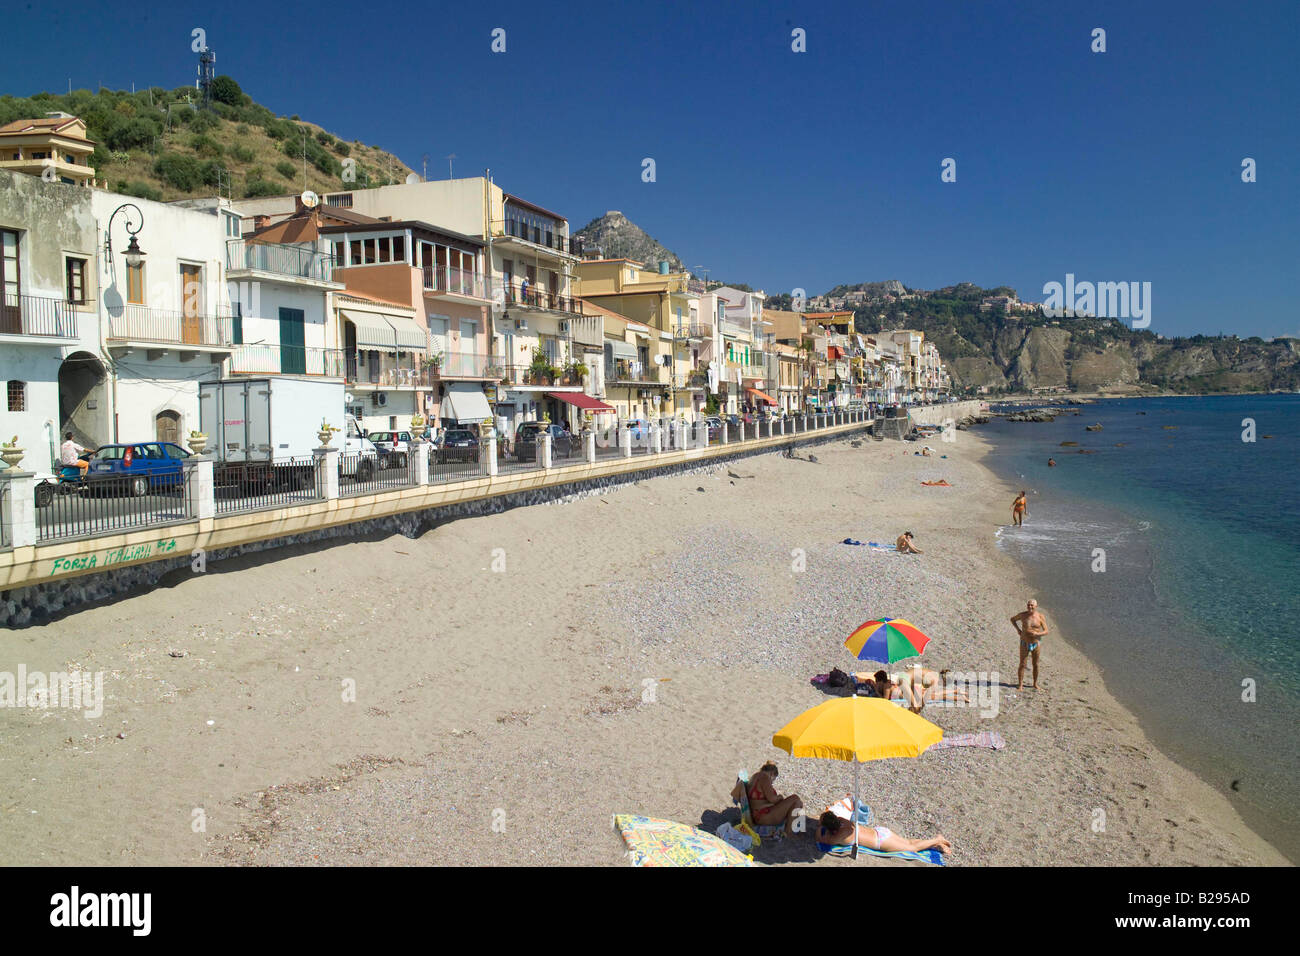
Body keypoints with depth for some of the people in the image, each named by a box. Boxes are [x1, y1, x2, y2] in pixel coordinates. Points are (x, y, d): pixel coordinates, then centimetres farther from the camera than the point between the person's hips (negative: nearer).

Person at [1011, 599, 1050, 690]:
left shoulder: (1040, 617, -7)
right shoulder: (1023, 615, -6)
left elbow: (1046, 631, -6)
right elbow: (1012, 619, 13)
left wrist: (1037, 634, -24)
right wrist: (1018, 629, -1)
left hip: (1036, 644, 1)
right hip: (1024, 644, 0)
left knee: (1035, 665, 11)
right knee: (1022, 664, -3)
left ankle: (1035, 684, 26)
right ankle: (1020, 685, 2)